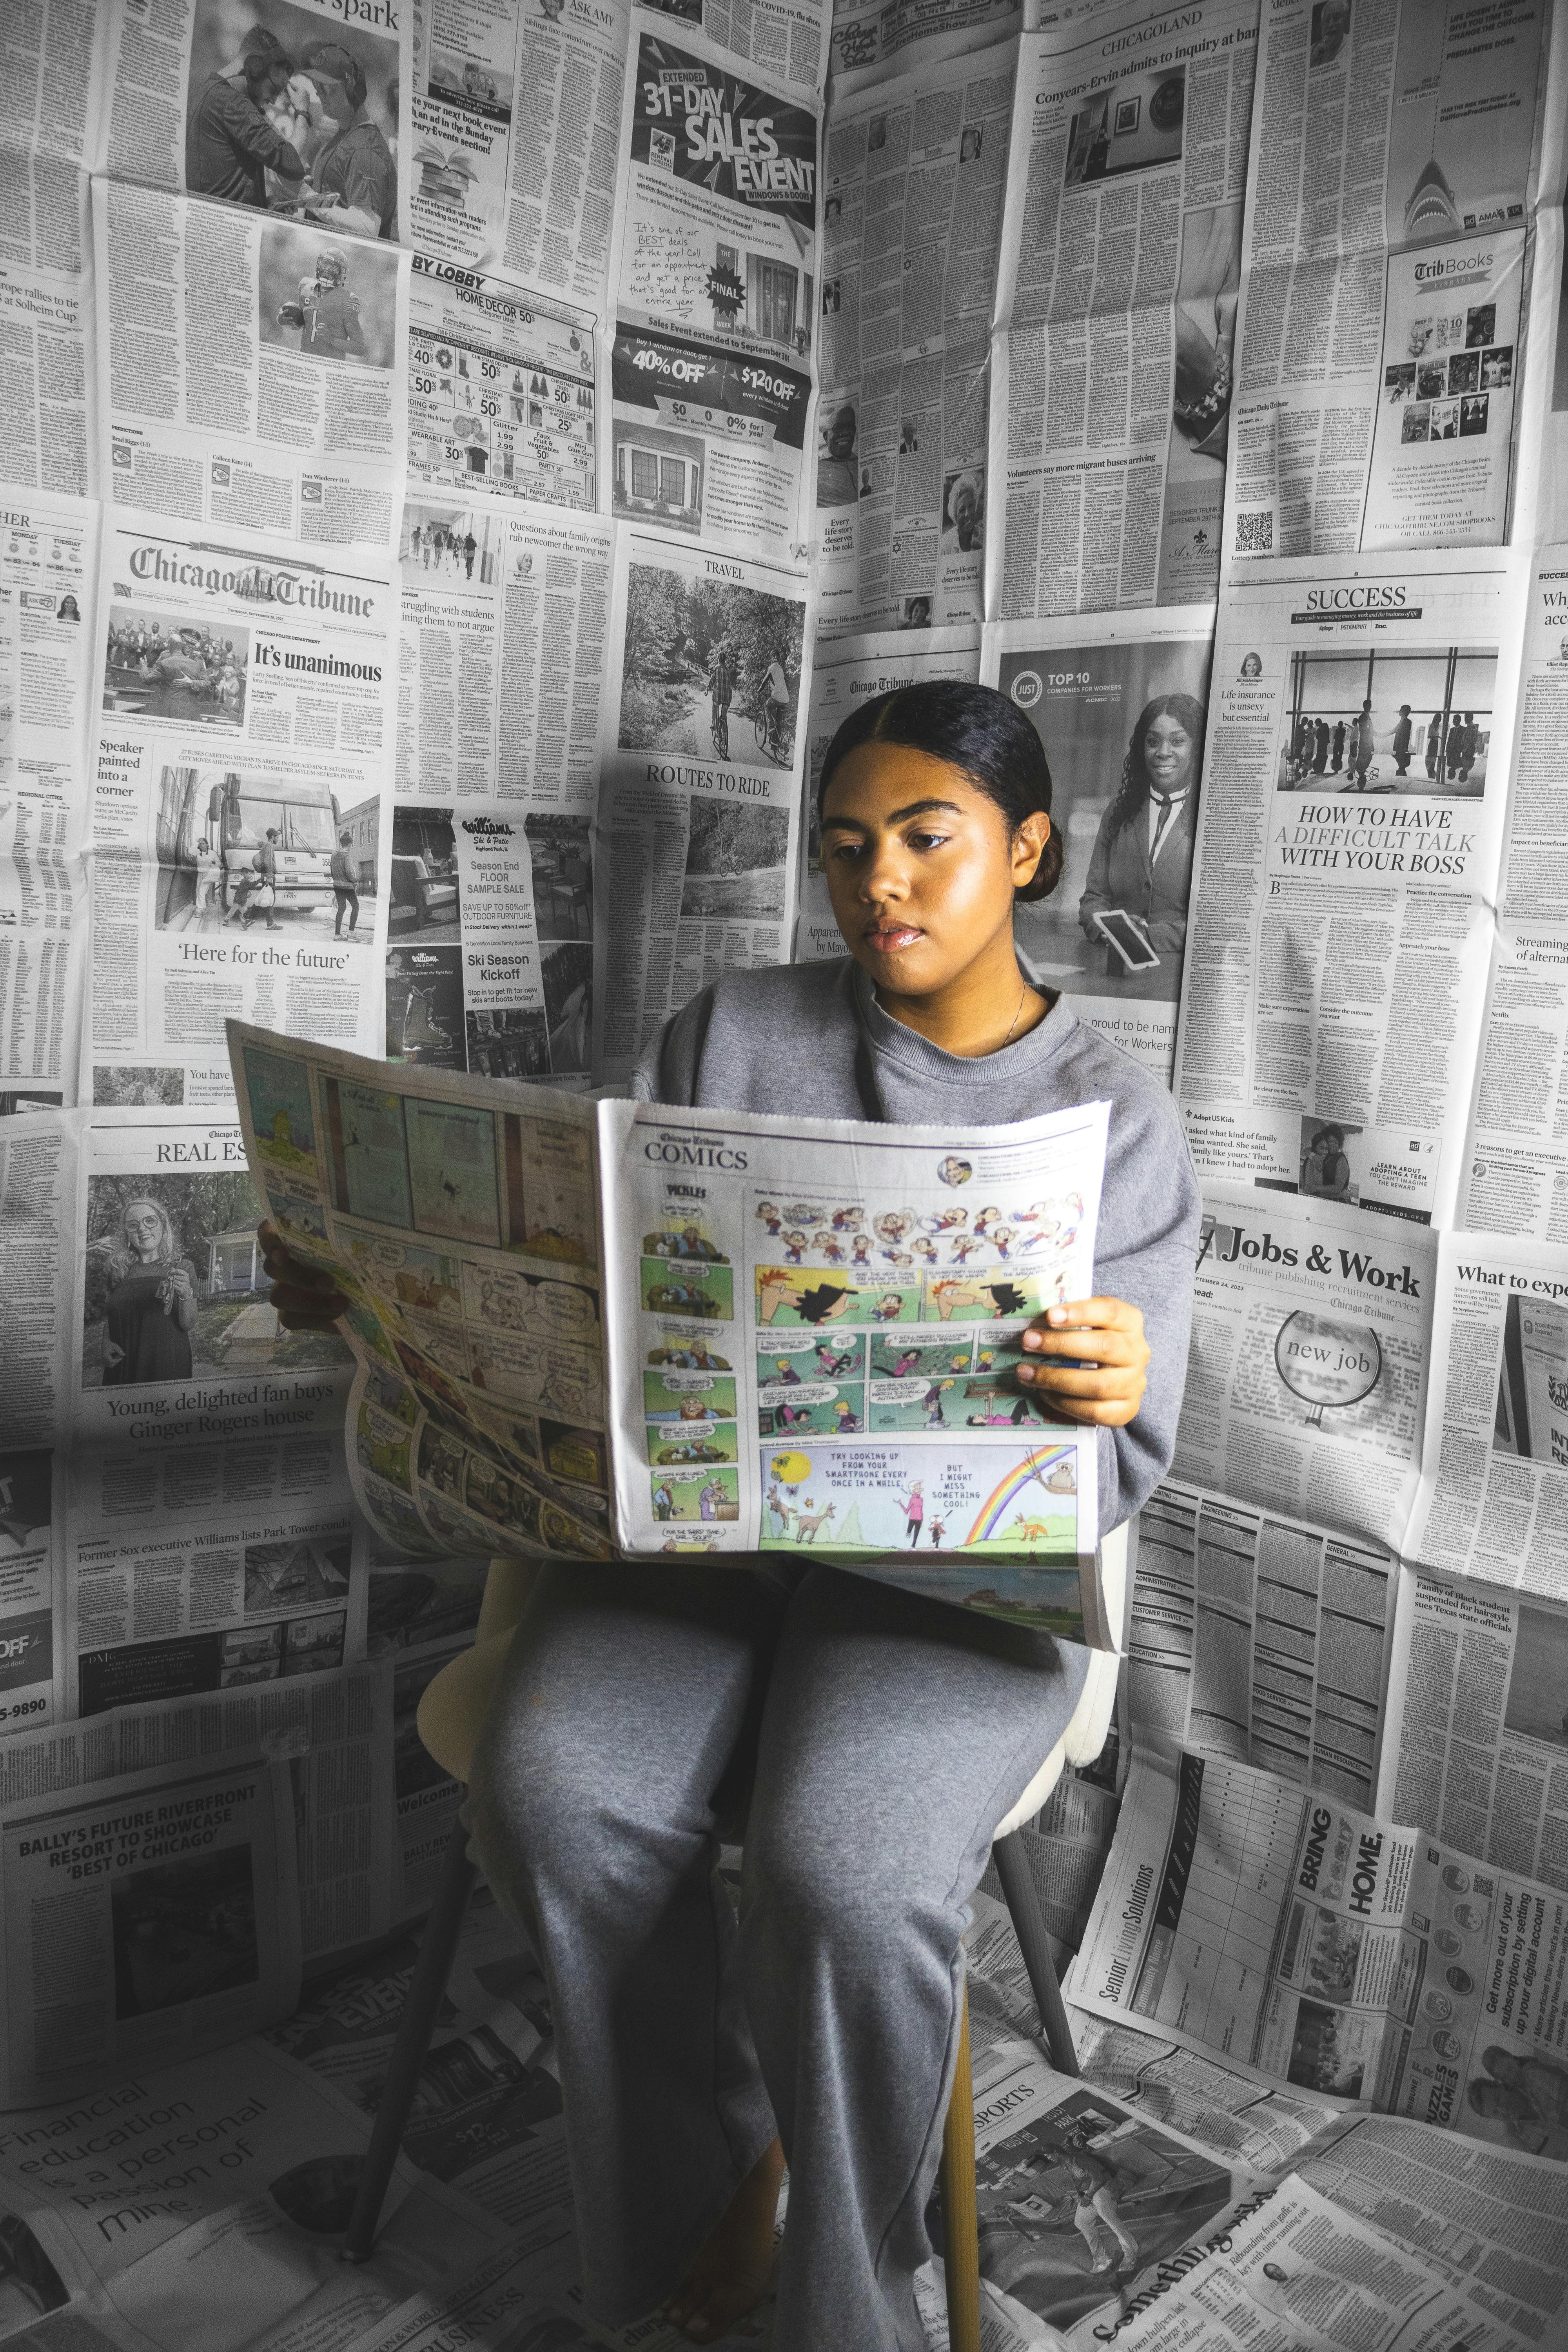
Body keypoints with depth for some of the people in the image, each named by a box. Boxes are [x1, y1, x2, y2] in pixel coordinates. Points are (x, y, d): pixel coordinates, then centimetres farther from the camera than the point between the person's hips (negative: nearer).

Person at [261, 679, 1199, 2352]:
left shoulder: (1115, 1119, 3)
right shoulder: (731, 1034, 9)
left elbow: (1115, 1472, 0)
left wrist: (1111, 1394, -25)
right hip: (699, 1507, 3)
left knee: (842, 1865, -29)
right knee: (552, 1786, -24)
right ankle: (715, 2167, 6)